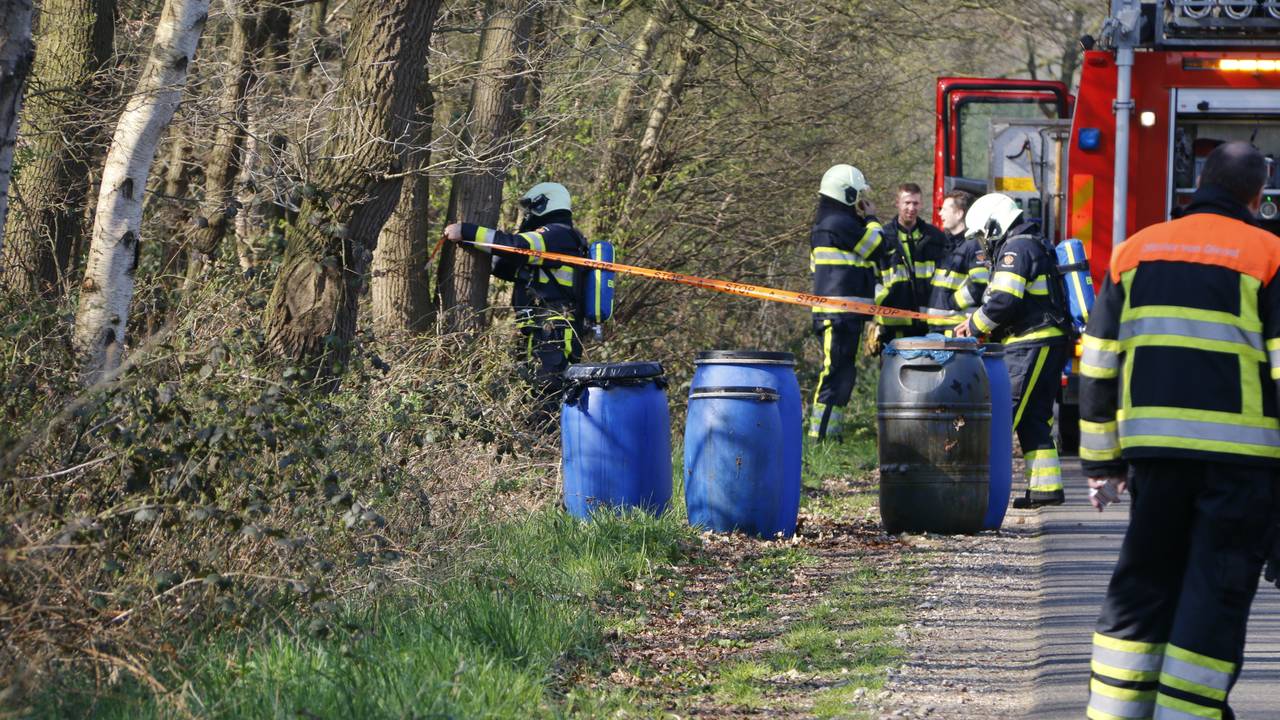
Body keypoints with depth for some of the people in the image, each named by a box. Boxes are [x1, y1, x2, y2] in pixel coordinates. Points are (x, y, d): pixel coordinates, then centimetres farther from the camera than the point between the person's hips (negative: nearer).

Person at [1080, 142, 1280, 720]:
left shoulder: (1135, 252, 12)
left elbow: (1098, 364, 12)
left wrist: (1101, 461, 18)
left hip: (1155, 448, 4)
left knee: (1143, 583, 13)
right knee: (1217, 587, 2)